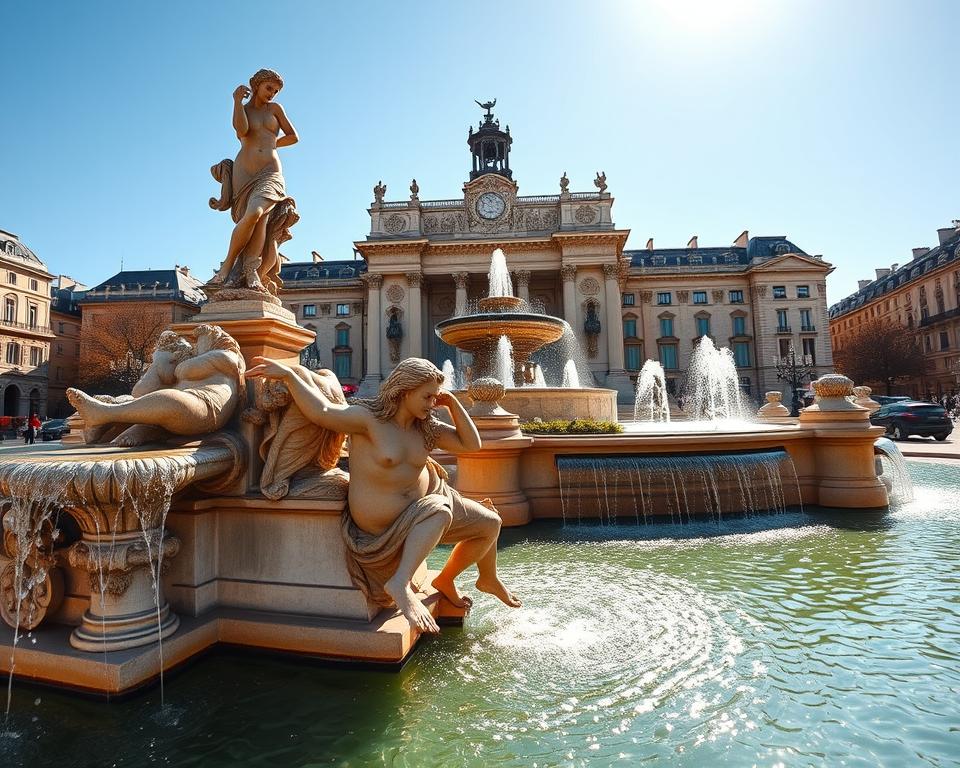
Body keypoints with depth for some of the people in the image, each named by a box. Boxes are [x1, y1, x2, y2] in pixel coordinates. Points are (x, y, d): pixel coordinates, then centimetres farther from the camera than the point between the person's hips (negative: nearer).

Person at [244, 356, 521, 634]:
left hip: (426, 500, 8)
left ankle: (488, 579, 39)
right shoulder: (369, 418, -23)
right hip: (387, 527, -7)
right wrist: (288, 374, -39)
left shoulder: (426, 426, -3)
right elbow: (321, 411, -36)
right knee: (440, 511, -35)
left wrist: (453, 404, -11)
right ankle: (401, 584, -32)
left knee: (490, 524, 12)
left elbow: (472, 444, -3)